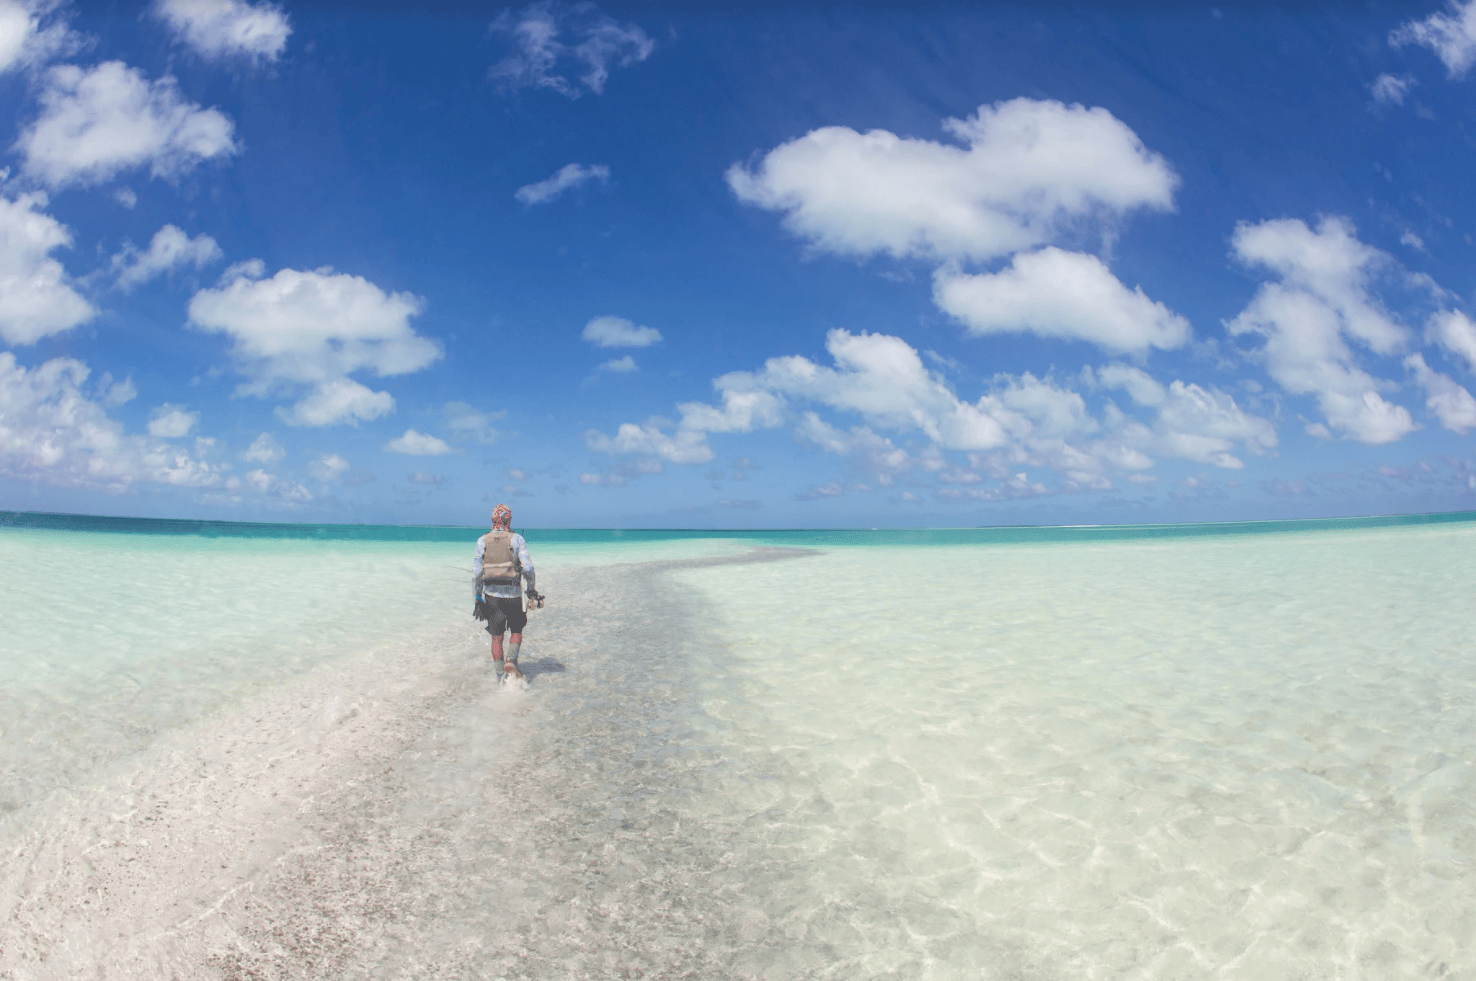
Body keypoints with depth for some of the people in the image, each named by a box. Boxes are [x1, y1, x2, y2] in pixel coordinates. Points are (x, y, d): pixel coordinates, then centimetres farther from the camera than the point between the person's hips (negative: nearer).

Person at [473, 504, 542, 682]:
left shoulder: (482, 541, 2)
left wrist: (478, 599, 6)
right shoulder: (516, 539, -4)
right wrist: (531, 590, 4)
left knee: (496, 637, 11)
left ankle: (503, 674, 13)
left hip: (491, 595, 2)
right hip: (513, 594, -2)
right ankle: (510, 662, -4)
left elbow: (476, 572, 0)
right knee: (516, 631, 17)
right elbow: (528, 567, -10)